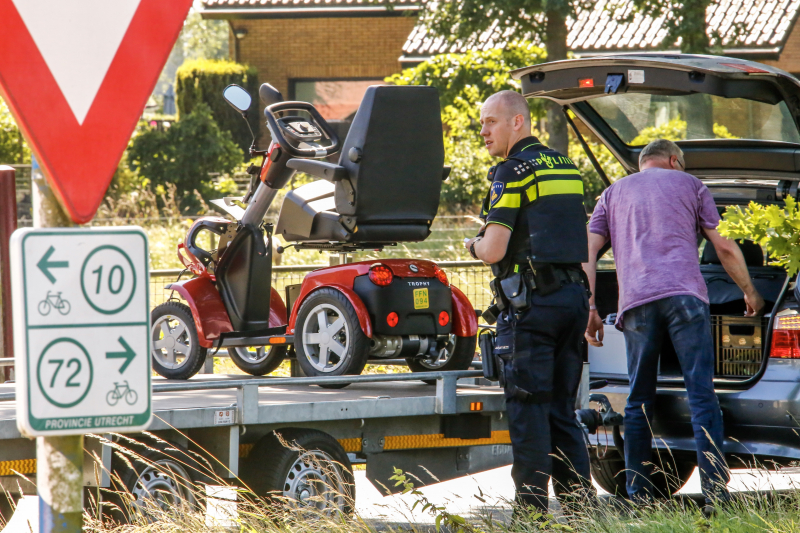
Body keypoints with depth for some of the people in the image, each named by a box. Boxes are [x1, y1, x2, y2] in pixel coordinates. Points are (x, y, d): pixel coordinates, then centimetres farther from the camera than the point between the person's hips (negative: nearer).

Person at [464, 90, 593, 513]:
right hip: (573, 295, 8)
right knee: (562, 411, 11)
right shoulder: (565, 166, 16)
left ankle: (532, 510, -5)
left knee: (528, 409, -4)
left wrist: (474, 244, 6)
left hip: (531, 303, -8)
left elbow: (493, 251, -15)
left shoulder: (513, 171, -9)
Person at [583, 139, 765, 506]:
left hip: (635, 299, 2)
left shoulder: (614, 193, 25)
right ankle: (716, 496, -12)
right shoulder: (689, 184, 19)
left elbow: (588, 252, 13)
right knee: (702, 396, -5)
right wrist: (749, 293, 26)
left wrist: (590, 309, 10)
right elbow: (724, 247, 15)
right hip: (684, 293, -2)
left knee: (639, 402, 9)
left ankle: (639, 499, 6)